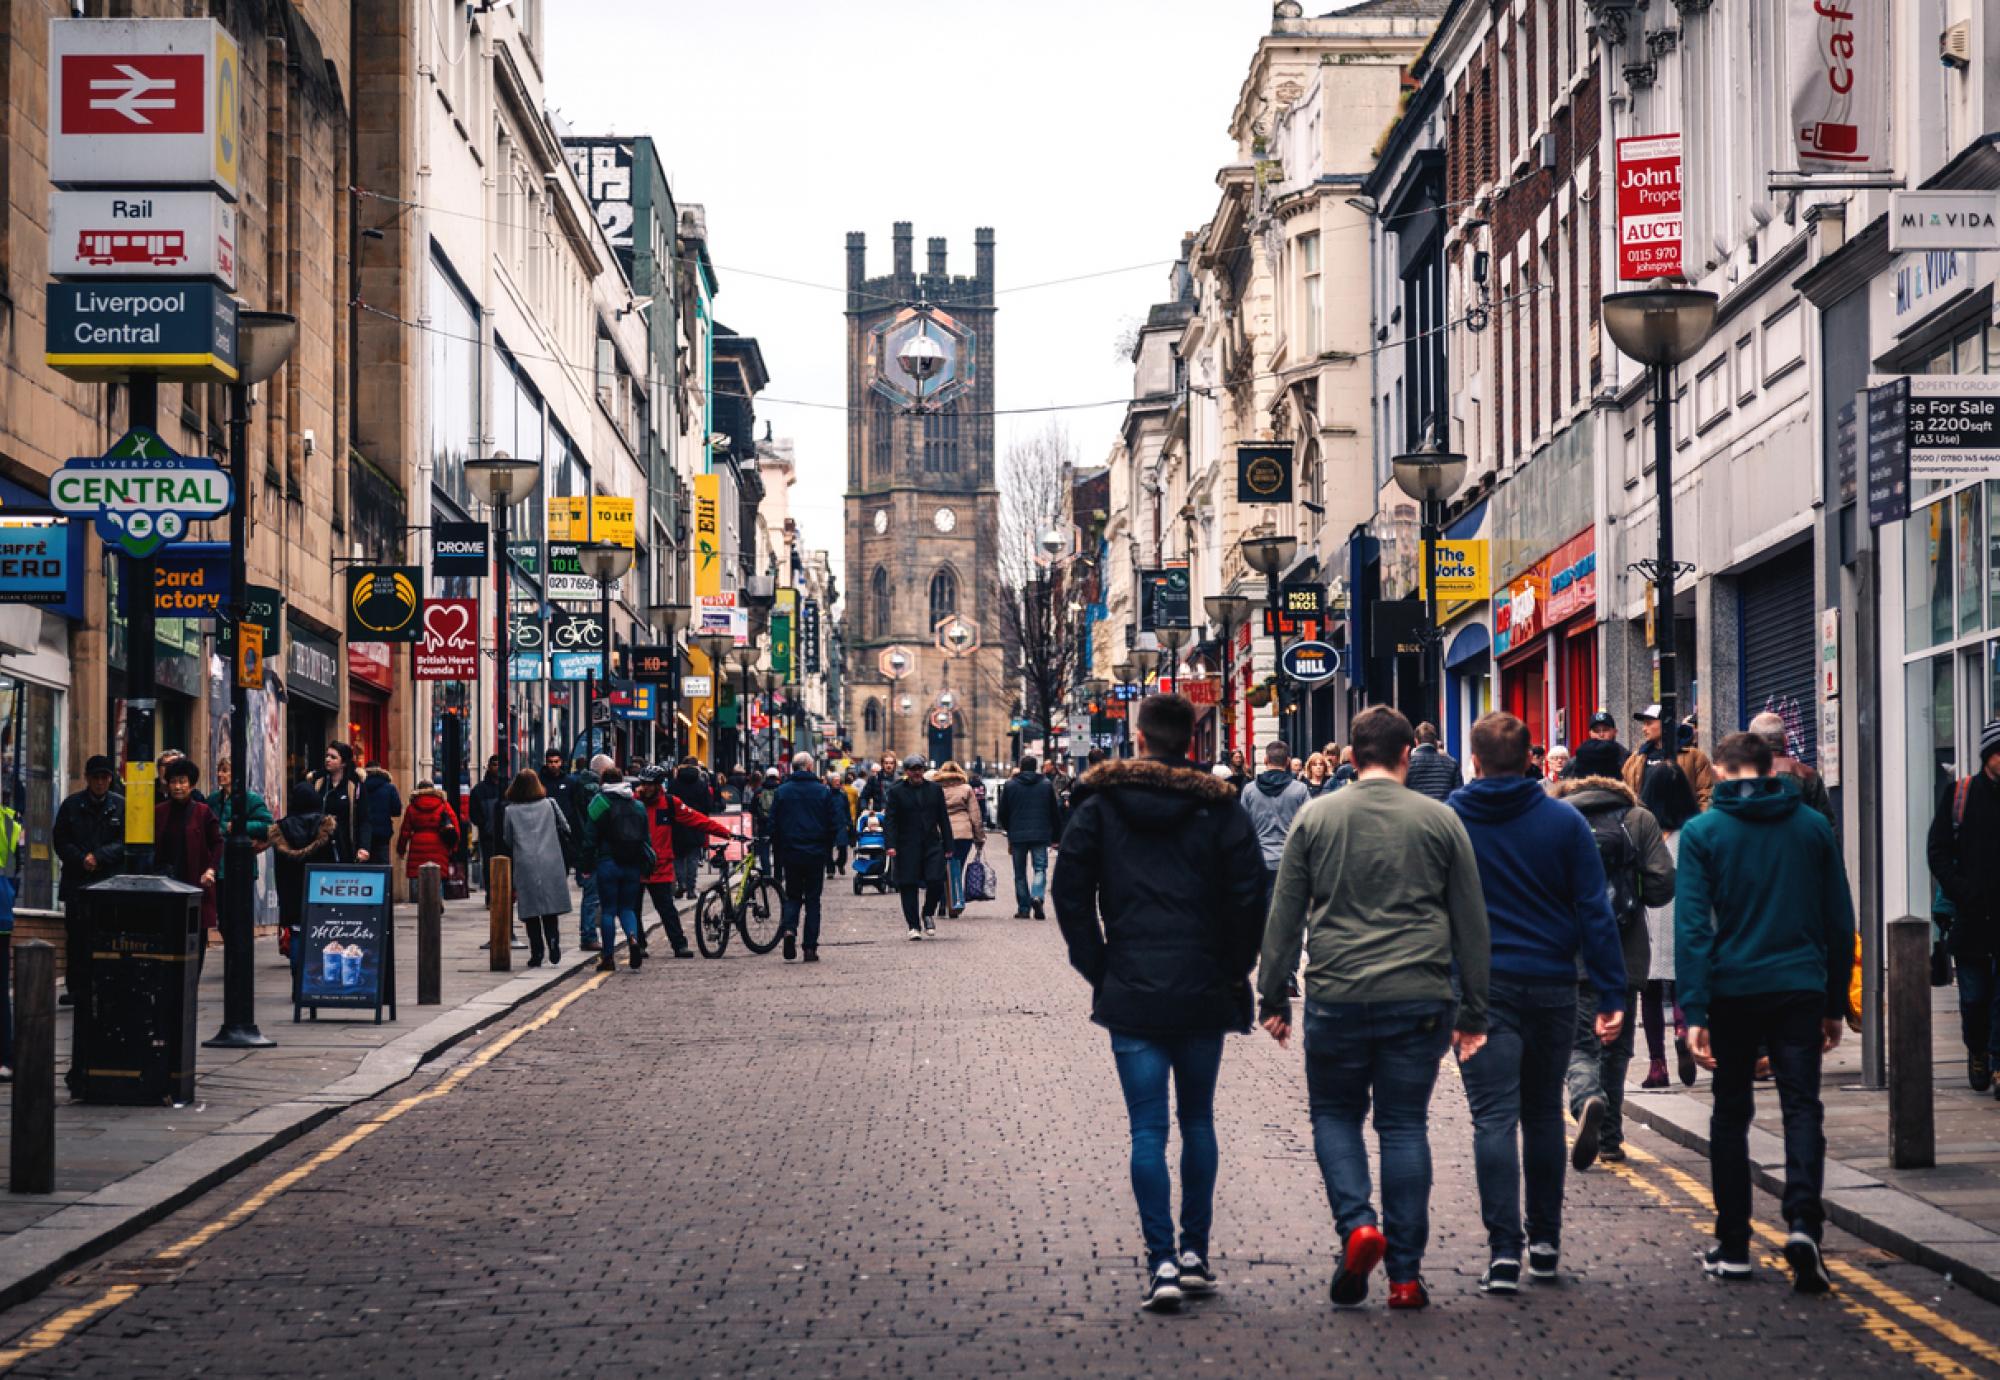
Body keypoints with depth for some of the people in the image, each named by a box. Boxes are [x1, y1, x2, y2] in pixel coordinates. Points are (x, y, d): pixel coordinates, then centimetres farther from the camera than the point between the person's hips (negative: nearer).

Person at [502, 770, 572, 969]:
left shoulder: (510, 811, 1)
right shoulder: (550, 805, 2)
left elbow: (507, 841, 6)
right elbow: (565, 829, 8)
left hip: (524, 867, -1)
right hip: (551, 866, 1)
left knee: (530, 914, 5)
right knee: (551, 911, 11)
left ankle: (536, 952, 1)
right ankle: (554, 945, -6)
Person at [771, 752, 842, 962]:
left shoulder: (782, 791, 0)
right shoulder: (823, 791, -3)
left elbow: (773, 825, 1)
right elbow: (834, 824, -1)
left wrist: (777, 853, 10)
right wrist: (827, 849, 12)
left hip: (790, 853, 1)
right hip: (816, 854, -1)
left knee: (792, 896, 14)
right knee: (813, 899, 7)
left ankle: (789, 927, -15)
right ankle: (810, 948, 2)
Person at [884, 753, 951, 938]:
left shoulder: (934, 789, 10)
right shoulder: (896, 791, 2)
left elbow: (943, 819, 12)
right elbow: (889, 820, -2)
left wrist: (947, 846, 8)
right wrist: (891, 845, -14)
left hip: (932, 844, 2)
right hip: (907, 847, -1)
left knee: (936, 882, -9)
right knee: (908, 887, 0)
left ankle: (929, 915, 17)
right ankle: (914, 926, 9)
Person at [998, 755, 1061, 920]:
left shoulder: (1010, 786, 2)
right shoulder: (1046, 784, 4)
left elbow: (1003, 813, 8)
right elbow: (1055, 812, 7)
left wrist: (1008, 832, 23)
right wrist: (1056, 836, 14)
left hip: (1017, 836, 0)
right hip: (1040, 835, 0)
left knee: (1020, 874, 9)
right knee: (1040, 868, 2)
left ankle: (1023, 908, 8)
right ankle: (1037, 896, -24)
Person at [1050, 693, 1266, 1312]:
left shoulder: (1101, 805, 1)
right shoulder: (1218, 807, -1)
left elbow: (1069, 890, -1)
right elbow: (1248, 896, -5)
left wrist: (1096, 965, 6)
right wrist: (1234, 970, 6)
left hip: (1131, 992, -1)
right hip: (1204, 993, 1)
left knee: (1148, 1128, 0)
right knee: (1198, 1120, 15)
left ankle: (1162, 1262, -9)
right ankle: (1195, 1253, 17)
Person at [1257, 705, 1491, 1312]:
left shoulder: (1316, 818, 2)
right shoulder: (1440, 821, 3)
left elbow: (1284, 918, 4)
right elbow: (1471, 925, 7)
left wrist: (1273, 998, 11)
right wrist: (1472, 1012, 13)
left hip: (1336, 998, -1)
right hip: (1418, 1000, 1)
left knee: (1334, 1114, 16)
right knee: (1405, 1126, 7)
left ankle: (1356, 1223, -6)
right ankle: (1405, 1273, 6)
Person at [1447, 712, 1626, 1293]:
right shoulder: (1564, 821, 0)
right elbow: (1594, 911, -2)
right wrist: (1611, 994, -1)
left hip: (1481, 989, -2)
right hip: (1551, 984, 2)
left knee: (1494, 1117, -4)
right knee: (1543, 1114, 15)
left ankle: (1504, 1249, -14)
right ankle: (1545, 1242, 20)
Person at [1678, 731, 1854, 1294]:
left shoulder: (1702, 831, -3)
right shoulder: (1814, 826, 5)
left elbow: (1693, 926, -9)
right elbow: (1839, 920, 9)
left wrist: (1694, 1012, -10)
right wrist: (1836, 1004, 16)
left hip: (1732, 989, -1)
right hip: (1800, 988, 1)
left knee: (1731, 1112, 11)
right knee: (1801, 1105, 2)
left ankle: (1733, 1246, 13)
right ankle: (1802, 1219, -21)